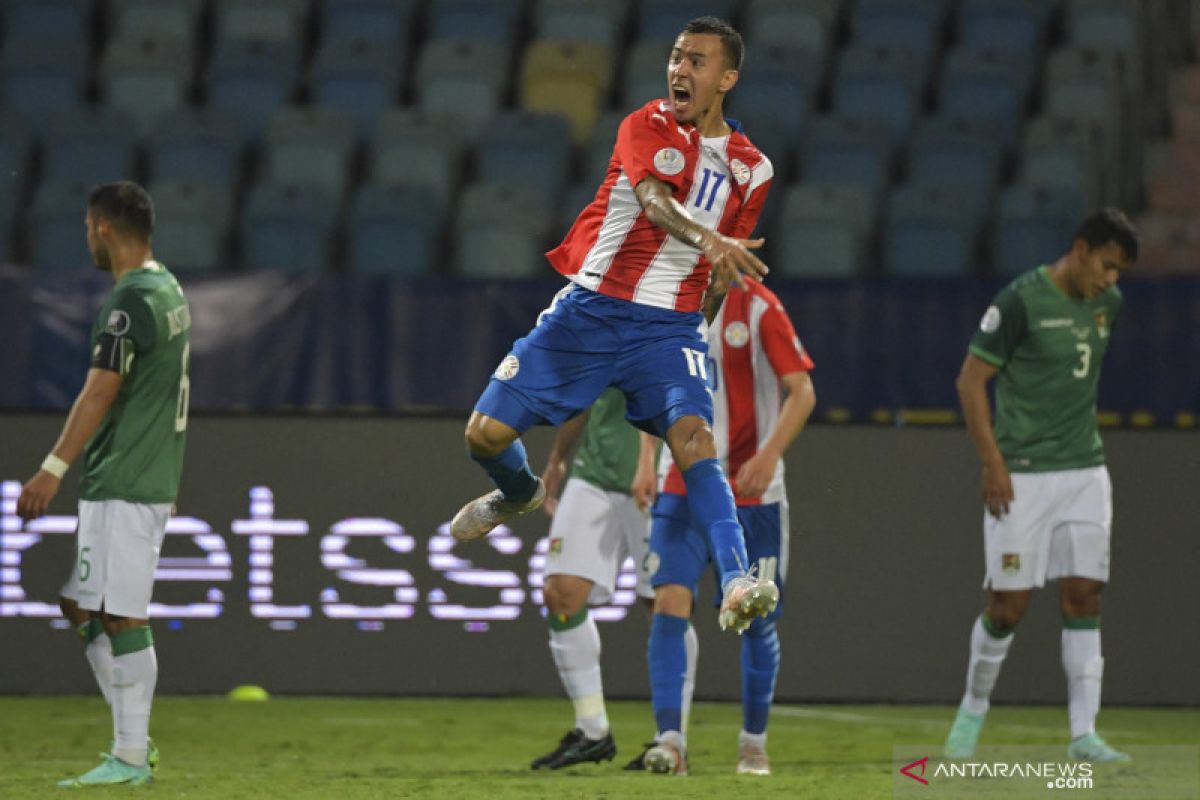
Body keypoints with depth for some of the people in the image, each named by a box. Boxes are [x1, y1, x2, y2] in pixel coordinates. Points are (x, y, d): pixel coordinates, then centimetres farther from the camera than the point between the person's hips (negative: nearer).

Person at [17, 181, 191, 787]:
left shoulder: (131, 302, -15)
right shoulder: (170, 291, 15)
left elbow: (100, 393, -21)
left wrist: (54, 470, -22)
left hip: (123, 486, -10)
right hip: (151, 478, 10)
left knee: (121, 617, -7)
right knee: (80, 606, 14)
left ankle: (131, 758, -5)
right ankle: (132, 742, 15)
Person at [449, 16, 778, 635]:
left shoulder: (750, 168, 7)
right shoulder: (646, 127, -5)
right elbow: (654, 200, -27)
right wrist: (708, 240, -44)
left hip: (668, 327, 0)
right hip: (589, 308, 0)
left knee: (693, 437, -26)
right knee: (486, 433, -1)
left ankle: (736, 583, -38)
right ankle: (518, 493, 36)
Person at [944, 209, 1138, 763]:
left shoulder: (1107, 304, 8)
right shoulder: (1021, 301, -11)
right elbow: (971, 379, -9)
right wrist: (992, 461, -14)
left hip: (1085, 472, 5)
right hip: (1021, 477, -5)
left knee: (1083, 597, -1)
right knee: (1009, 603, -2)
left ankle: (1083, 733, -1)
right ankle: (973, 709, 20)